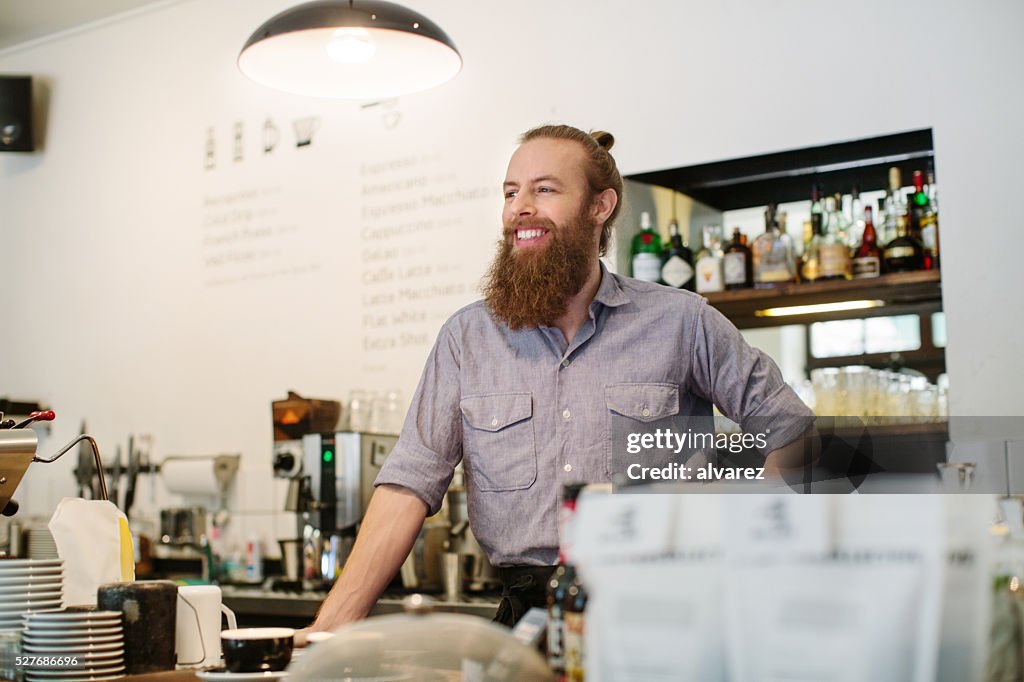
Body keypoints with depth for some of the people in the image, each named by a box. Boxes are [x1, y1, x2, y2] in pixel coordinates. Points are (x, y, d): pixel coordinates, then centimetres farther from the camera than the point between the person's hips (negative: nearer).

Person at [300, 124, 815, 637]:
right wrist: (337, 621, -11)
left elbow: (788, 428, 13)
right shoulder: (466, 337, 8)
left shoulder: (681, 323, 4)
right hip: (527, 615, 2)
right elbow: (411, 482, 1)